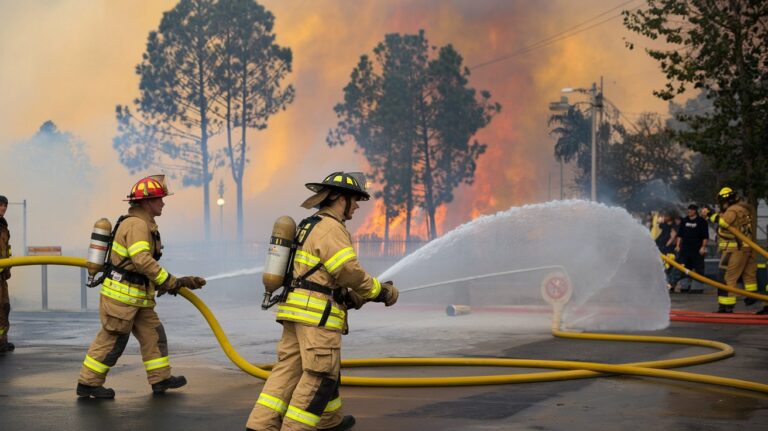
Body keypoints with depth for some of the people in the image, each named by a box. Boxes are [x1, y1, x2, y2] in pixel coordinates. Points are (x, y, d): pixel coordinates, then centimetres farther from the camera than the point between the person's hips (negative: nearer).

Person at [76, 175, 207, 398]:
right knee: (112, 341, -2)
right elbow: (142, 260, -30)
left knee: (153, 334, 12)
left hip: (137, 296, 10)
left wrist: (166, 283, 15)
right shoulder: (136, 224, -19)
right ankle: (88, 383, 8)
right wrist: (172, 282, -28)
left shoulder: (145, 225, 15)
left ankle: (160, 379, 19)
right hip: (120, 295, -10)